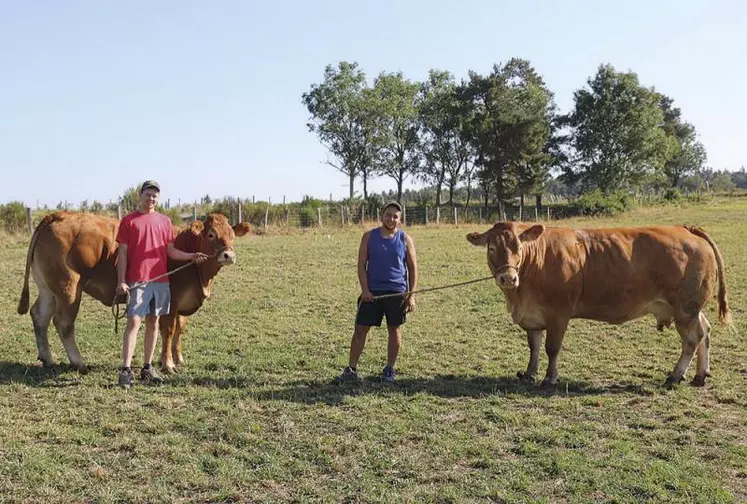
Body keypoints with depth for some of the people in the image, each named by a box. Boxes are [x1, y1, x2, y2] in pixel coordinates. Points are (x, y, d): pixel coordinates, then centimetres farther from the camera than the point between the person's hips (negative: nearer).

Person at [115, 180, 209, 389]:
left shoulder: (165, 221, 13)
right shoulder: (129, 220, 3)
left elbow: (171, 251, 12)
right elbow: (123, 252, 0)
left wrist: (191, 256, -5)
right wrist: (121, 281, -7)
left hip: (161, 280, 4)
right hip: (138, 281, -4)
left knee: (153, 322, 8)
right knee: (133, 322, -9)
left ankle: (147, 368, 17)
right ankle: (126, 370, -7)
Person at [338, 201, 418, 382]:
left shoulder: (405, 239, 1)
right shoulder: (369, 236, 2)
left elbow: (413, 268, 3)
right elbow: (361, 264, 0)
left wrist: (411, 295, -4)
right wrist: (365, 290, -10)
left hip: (396, 292, 0)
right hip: (372, 292, 0)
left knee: (394, 330, 8)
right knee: (360, 329, 1)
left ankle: (389, 369, 21)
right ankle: (351, 369, 9)